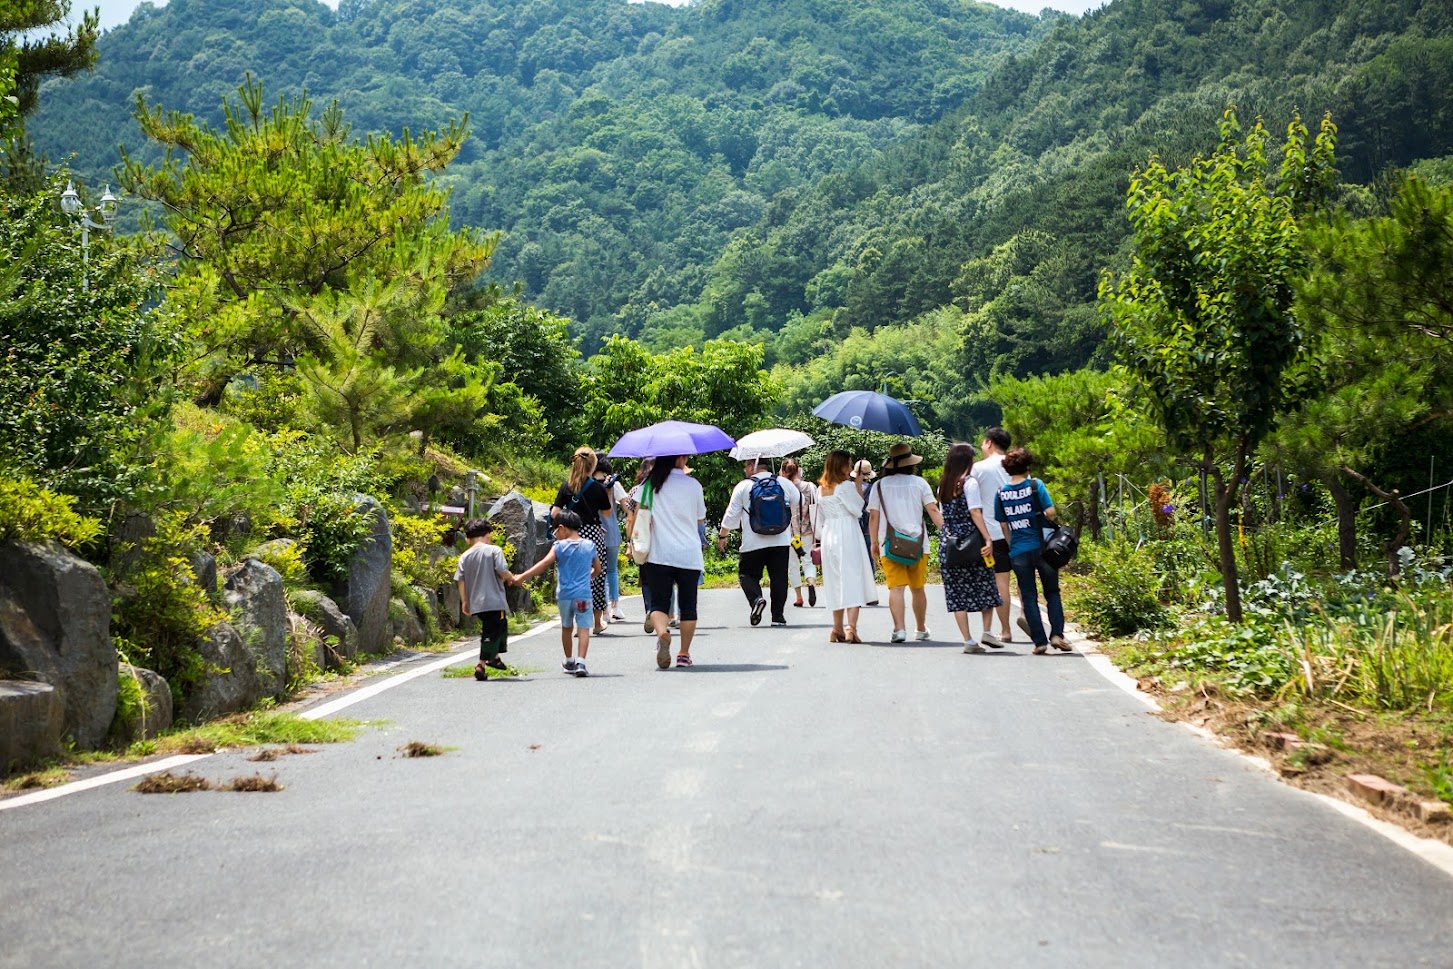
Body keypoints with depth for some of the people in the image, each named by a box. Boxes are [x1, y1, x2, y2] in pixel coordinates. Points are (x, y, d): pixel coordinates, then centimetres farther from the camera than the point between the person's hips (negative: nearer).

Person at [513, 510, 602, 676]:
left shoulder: (559, 546, -3)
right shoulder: (589, 546, 6)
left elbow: (544, 564, -12)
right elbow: (598, 569, 16)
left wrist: (522, 577, -11)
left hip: (564, 594, 0)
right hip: (583, 595, 0)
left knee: (566, 627, 19)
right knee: (583, 628, -5)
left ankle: (569, 662, 33)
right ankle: (580, 662, -22)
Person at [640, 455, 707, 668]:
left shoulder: (650, 484, 2)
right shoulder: (693, 485, 0)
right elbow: (700, 519, 11)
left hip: (658, 555, 0)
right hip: (689, 555, 0)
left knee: (658, 602, 4)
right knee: (687, 606, 11)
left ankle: (662, 632, -26)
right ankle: (684, 654, 11)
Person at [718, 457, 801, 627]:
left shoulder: (743, 487, -3)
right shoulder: (785, 483, 4)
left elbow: (731, 515, 0)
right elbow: (800, 502, 17)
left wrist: (722, 536, 14)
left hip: (753, 544, -2)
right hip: (781, 542, 2)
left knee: (747, 574, 9)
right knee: (779, 578, 9)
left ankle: (756, 598, -18)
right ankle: (778, 615, 7)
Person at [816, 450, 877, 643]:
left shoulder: (821, 489, 11)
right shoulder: (846, 486, -10)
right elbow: (857, 510, -10)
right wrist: (858, 483, -5)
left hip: (829, 537, 7)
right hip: (847, 535, -7)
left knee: (835, 581, 13)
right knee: (853, 578, -7)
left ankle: (838, 629, 16)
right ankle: (851, 627, -19)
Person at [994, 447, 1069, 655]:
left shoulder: (1001, 493, 2)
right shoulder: (1036, 486, -6)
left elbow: (1004, 526, 7)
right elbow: (1050, 512, -12)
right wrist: (1043, 519, 10)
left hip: (1018, 552, 2)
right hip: (1041, 546, -2)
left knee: (1029, 597, 7)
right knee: (1052, 592, 10)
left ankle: (1039, 641, 3)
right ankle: (1057, 634, -3)